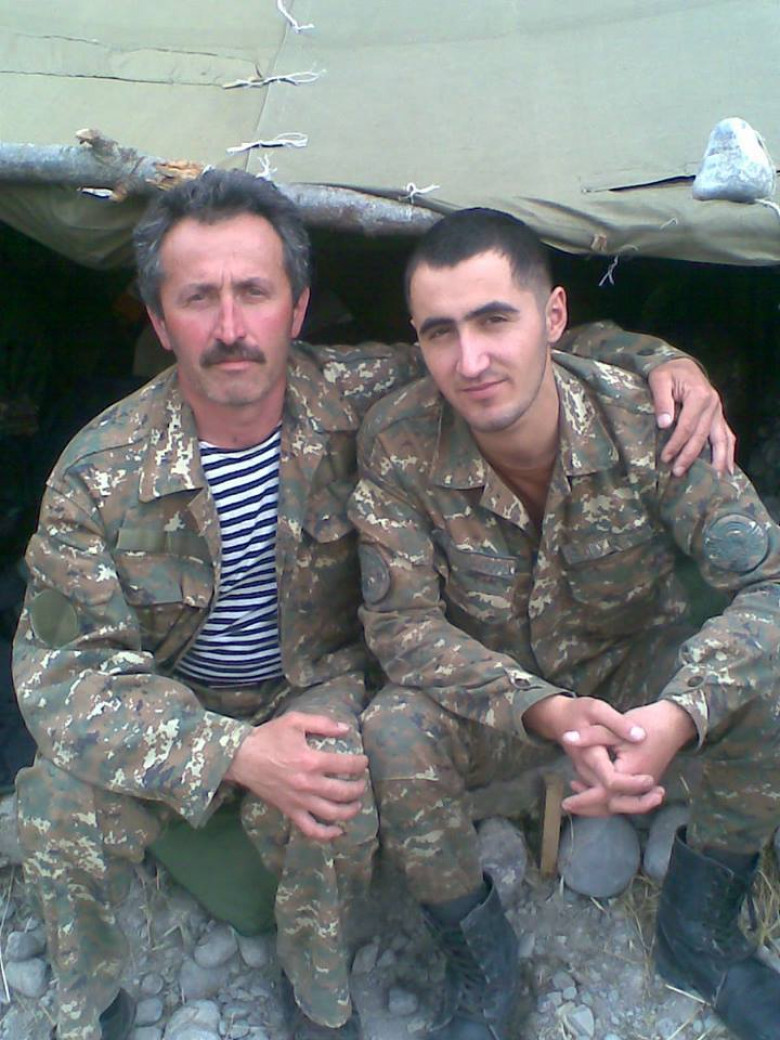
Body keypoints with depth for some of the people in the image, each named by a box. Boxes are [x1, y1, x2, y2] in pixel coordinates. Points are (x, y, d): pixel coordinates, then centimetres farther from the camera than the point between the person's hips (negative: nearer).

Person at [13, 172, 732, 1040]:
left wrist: (658, 358, -21)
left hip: (316, 683, 0)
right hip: (170, 701, 1)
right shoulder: (99, 475, -20)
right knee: (58, 809, -25)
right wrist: (232, 751, -33)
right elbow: (58, 672, -19)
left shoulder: (357, 398, -17)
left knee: (329, 799, -30)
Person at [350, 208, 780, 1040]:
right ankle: (481, 963, 2)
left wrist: (682, 714, -44)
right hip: (492, 695, 0)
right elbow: (402, 623, -20)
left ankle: (697, 929, 3)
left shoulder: (643, 419, -22)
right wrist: (546, 713, -35)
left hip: (635, 669, 1)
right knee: (389, 743, -31)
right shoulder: (399, 443, -22)